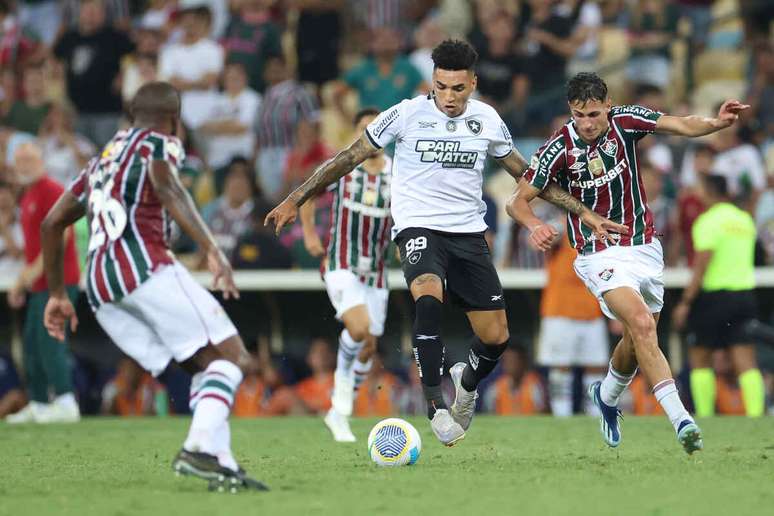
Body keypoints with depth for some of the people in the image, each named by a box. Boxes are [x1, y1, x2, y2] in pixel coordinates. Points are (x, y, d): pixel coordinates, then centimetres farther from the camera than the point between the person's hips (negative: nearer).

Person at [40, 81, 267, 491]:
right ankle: (201, 448, -29)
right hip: (142, 263, -7)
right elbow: (166, 188, -13)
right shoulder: (159, 143, 10)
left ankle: (222, 463, -8)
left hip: (99, 288, 7)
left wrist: (57, 295, 39)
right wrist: (212, 250, -24)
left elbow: (51, 223, 33)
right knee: (230, 354, -7)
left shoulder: (100, 161, 32)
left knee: (206, 365, 11)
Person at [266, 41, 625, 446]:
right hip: (417, 226, -4)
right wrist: (295, 200, 0)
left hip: (468, 232, 4)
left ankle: (466, 382, 35)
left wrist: (583, 212, 17)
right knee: (429, 296, -35)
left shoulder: (487, 121, 4)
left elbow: (526, 175, 18)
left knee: (496, 337, -1)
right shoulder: (407, 114, -7)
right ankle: (434, 403, -28)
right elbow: (350, 158, 1)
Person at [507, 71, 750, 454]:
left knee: (637, 340, 15)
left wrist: (717, 122, -36)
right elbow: (518, 200, -10)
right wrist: (535, 226, -31)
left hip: (644, 246, 5)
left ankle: (607, 395, 47)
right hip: (600, 254, -5)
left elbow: (682, 125, -15)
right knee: (642, 324, -25)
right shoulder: (559, 149, -14)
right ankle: (680, 420, -30)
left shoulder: (624, 121, -7)